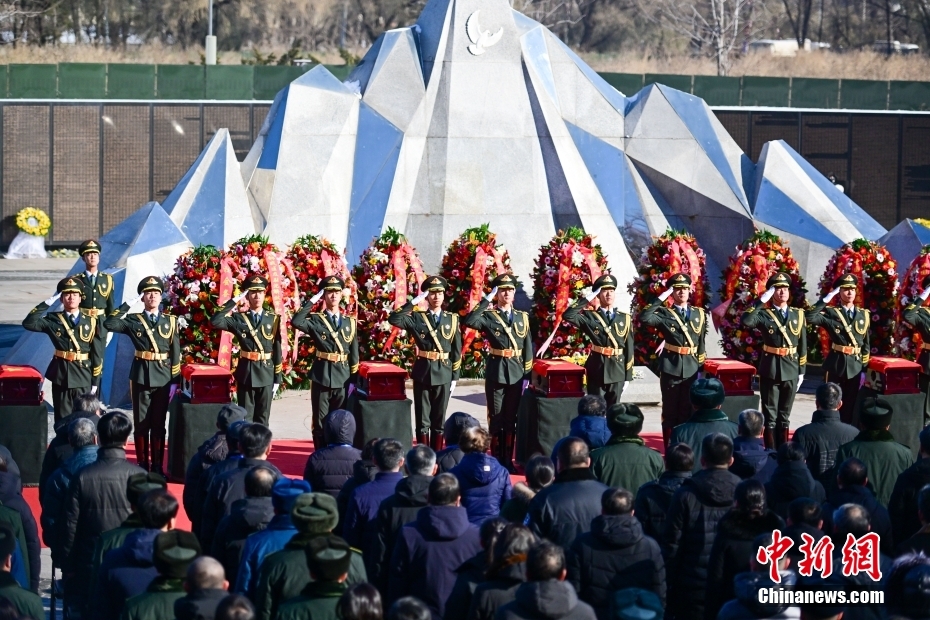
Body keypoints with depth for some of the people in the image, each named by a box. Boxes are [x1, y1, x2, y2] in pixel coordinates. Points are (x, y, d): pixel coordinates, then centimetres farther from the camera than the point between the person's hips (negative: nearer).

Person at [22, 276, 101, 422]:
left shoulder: (90, 322, 2)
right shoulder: (54, 320, 1)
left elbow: (96, 354, 3)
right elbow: (28, 324, -14)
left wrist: (95, 381, 1)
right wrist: (46, 304, -15)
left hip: (83, 377, 0)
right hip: (60, 376, 0)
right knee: (62, 420, 4)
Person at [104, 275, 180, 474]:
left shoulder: (171, 322, 6)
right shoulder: (134, 321, 3)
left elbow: (175, 353, 5)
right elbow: (109, 324, -12)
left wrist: (175, 381, 1)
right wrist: (128, 305, -10)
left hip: (163, 377, 1)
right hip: (141, 376, -1)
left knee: (159, 424, 6)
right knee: (141, 423, 3)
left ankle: (157, 465, 12)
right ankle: (142, 465, 8)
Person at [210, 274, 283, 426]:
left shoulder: (273, 319, 4)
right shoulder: (238, 318, 0)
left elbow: (277, 349, 4)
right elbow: (215, 321, -15)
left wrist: (277, 378, 2)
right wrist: (233, 302, -12)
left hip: (266, 374, 1)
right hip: (245, 374, -1)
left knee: (262, 419, 5)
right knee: (245, 419, 2)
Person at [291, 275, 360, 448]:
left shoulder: (350, 322, 10)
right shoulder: (316, 320, 1)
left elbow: (354, 354, 11)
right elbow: (296, 322, -19)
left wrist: (353, 380, 6)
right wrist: (312, 301, -14)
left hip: (343, 377, 2)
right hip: (322, 377, -2)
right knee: (320, 421, 1)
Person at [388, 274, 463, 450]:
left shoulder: (452, 319, 6)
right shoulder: (417, 318, 1)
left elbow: (457, 350, 6)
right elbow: (393, 319, -16)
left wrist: (455, 377, 2)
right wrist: (414, 302, -17)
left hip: (444, 374, 1)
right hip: (422, 374, -1)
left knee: (439, 420, 6)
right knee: (422, 420, 2)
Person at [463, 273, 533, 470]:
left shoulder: (522, 317, 10)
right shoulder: (488, 316, -2)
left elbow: (528, 347, 10)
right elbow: (469, 321, -23)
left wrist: (527, 375, 4)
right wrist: (487, 300, -20)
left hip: (516, 373, 3)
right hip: (496, 372, -3)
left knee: (511, 418, 8)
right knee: (496, 417, 1)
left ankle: (508, 459, 14)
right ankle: (496, 460, 7)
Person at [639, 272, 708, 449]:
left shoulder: (700, 314, 9)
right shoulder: (665, 314, -2)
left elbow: (701, 343, 14)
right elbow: (644, 318, -20)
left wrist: (700, 367, 12)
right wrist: (661, 299, -16)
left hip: (691, 368, 3)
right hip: (671, 368, -3)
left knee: (688, 412, 7)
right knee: (670, 411, 2)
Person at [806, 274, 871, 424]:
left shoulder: (864, 315, 9)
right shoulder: (831, 313, -2)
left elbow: (866, 344, 11)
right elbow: (810, 317, -20)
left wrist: (865, 368, 6)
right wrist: (826, 299, -17)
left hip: (855, 366, 3)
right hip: (835, 365, -3)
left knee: (850, 407, 7)